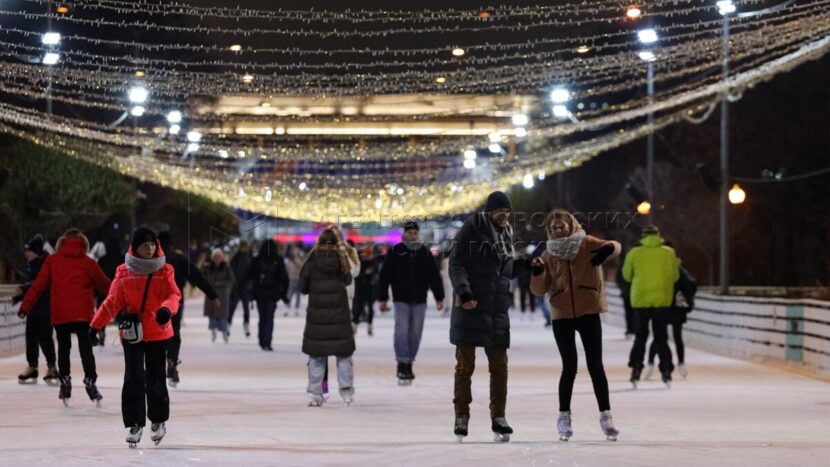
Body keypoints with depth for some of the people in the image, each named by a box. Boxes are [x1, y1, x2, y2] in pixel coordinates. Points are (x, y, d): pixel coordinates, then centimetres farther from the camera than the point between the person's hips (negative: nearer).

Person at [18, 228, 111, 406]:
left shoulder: (52, 261, 4)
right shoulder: (88, 263, 1)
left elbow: (39, 285, 0)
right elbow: (104, 284, 9)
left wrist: (26, 305, 3)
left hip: (59, 313, 1)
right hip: (82, 313, -1)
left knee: (63, 348, 12)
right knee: (85, 347, 5)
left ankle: (65, 381, 7)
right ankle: (90, 381, -3)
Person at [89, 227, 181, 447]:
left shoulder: (165, 271, -1)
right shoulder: (124, 273, -1)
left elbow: (174, 295, -10)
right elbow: (113, 302, 5)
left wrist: (167, 308, -33)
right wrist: (96, 325, 4)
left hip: (158, 332, 0)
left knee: (155, 377, 6)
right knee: (134, 378, -5)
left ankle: (159, 419, 26)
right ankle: (135, 423, 4)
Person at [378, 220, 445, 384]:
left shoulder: (425, 253, 7)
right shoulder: (396, 252, -1)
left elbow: (435, 276, 10)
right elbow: (385, 275, -1)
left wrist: (439, 298, 7)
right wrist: (383, 298, -4)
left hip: (419, 301, 3)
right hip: (401, 300, -3)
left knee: (415, 333, 5)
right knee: (401, 332, -11)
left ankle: (409, 364, 15)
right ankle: (402, 365, -13)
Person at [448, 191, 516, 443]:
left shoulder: (506, 234, 13)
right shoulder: (471, 230, -7)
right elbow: (456, 264, -12)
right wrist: (463, 291, -24)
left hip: (497, 309, 5)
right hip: (470, 307, -5)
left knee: (499, 366, 4)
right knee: (465, 365, 2)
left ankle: (498, 417, 10)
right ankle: (461, 417, 8)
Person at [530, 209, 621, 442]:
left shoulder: (587, 244, -1)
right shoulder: (548, 255, 6)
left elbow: (614, 247, -14)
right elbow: (540, 289, 3)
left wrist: (609, 249, -37)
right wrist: (537, 272, -17)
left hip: (589, 313, -1)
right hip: (562, 317, 1)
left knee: (595, 365, 0)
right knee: (569, 367, 1)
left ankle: (605, 415, 7)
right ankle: (564, 416, 11)